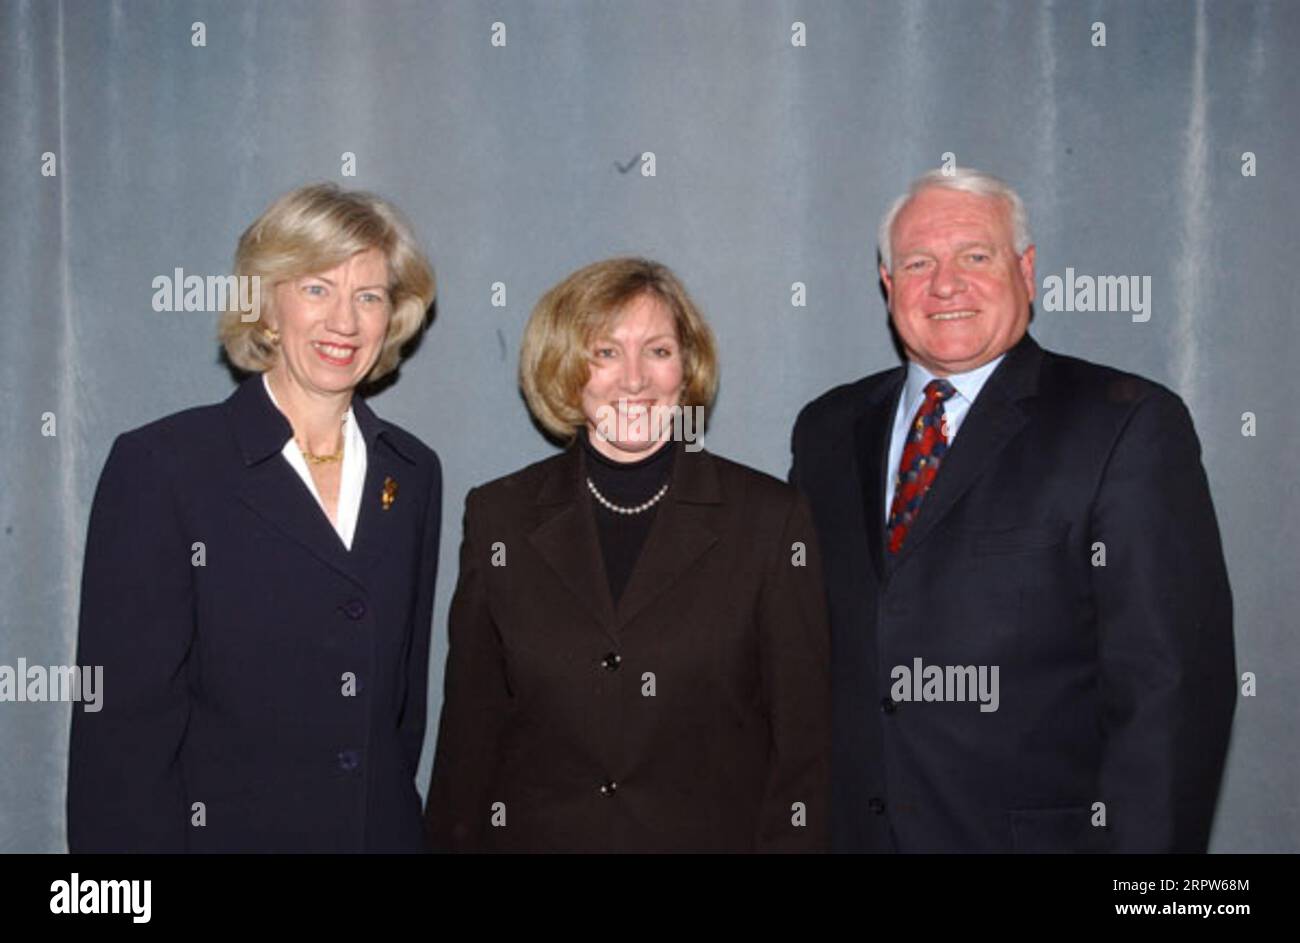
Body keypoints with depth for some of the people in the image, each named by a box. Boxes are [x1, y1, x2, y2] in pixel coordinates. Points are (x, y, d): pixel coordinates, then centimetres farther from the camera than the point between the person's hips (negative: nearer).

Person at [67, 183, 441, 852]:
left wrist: (392, 814, 6)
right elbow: (122, 716, -11)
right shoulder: (159, 465, -10)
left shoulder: (413, 473, 4)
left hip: (384, 828, 4)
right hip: (220, 828, -4)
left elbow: (406, 686, 10)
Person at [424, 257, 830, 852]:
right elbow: (470, 725, 2)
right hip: (538, 832, 1)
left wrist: (790, 841, -10)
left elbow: (801, 736, -5)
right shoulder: (500, 517, -1)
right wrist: (455, 837, -2)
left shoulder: (770, 518, -5)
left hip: (715, 831, -1)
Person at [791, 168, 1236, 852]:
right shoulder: (828, 429, 7)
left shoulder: (1128, 425, -8)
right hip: (849, 828, 4)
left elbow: (1170, 683, -13)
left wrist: (1134, 859, -17)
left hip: (1040, 829, -4)